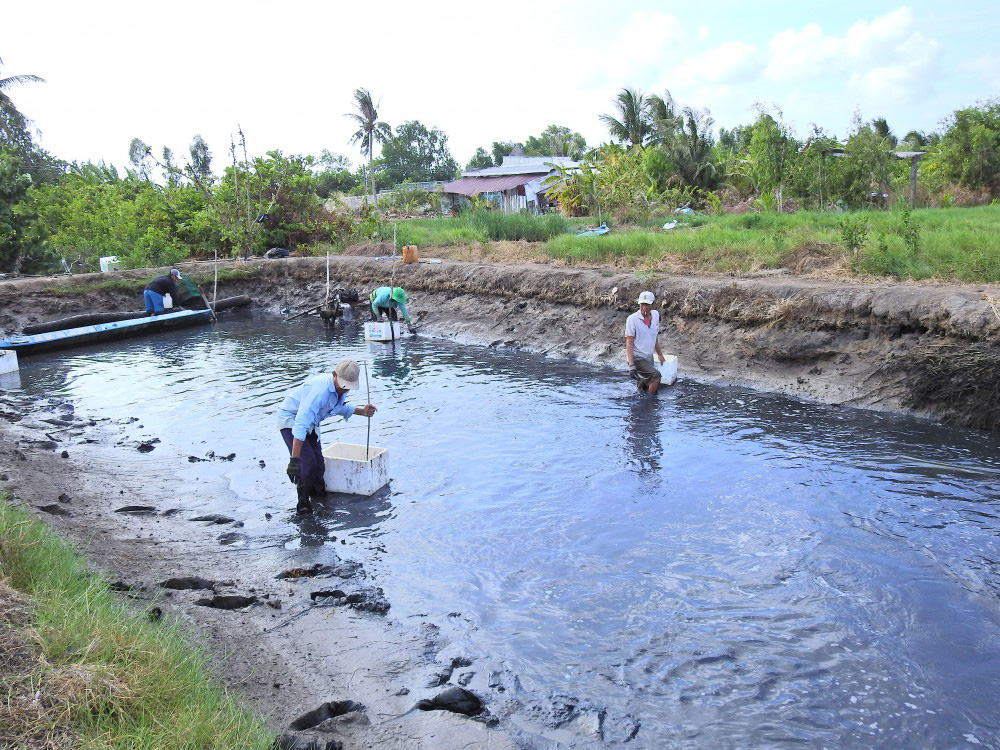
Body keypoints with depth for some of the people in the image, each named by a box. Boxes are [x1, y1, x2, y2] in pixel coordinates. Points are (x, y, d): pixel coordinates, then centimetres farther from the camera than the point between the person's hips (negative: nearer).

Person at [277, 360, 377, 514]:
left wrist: (362, 411, 1)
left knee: (318, 463, 10)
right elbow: (300, 425, -44)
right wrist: (294, 459, -47)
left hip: (309, 422, 8)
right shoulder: (319, 390, -38)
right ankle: (303, 504, -5)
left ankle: (319, 495, 33)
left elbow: (339, 407, 15)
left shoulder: (341, 387, -10)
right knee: (307, 462, -20)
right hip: (290, 419, -8)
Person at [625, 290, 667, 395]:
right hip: (637, 358, -6)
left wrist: (660, 355, 22)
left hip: (649, 358, 7)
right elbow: (629, 343, -15)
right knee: (656, 375, -25)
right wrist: (631, 366, -21)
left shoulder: (655, 315, 4)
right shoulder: (632, 319, -14)